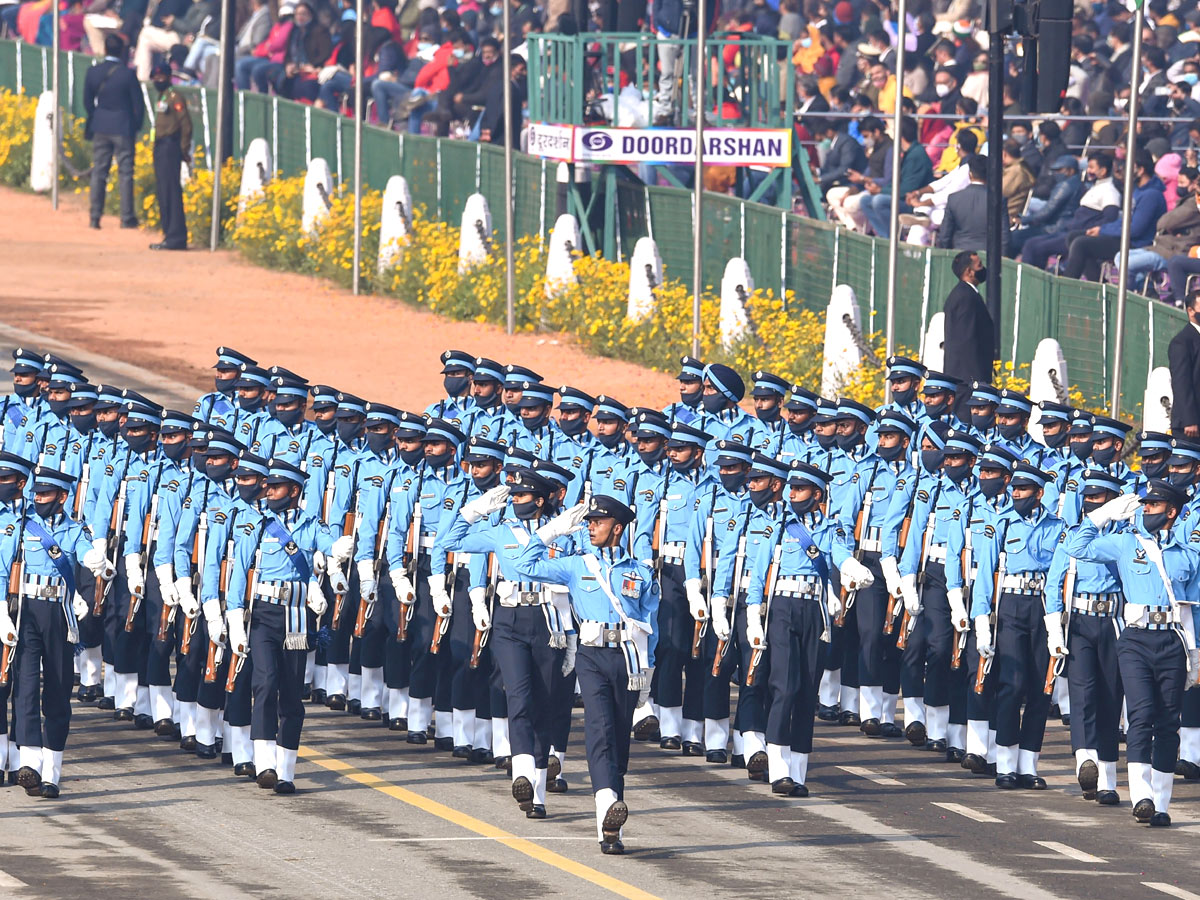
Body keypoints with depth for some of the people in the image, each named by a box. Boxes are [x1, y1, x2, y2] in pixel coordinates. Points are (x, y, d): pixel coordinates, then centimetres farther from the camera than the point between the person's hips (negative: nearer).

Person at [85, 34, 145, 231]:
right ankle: (127, 217, 4)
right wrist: (136, 125, 10)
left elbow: (88, 102, 7)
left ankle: (95, 216, 8)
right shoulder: (127, 75, -13)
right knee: (125, 173, 3)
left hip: (100, 127, 3)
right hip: (123, 129, -3)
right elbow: (138, 104, -7)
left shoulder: (93, 72, -3)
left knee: (98, 172, 9)